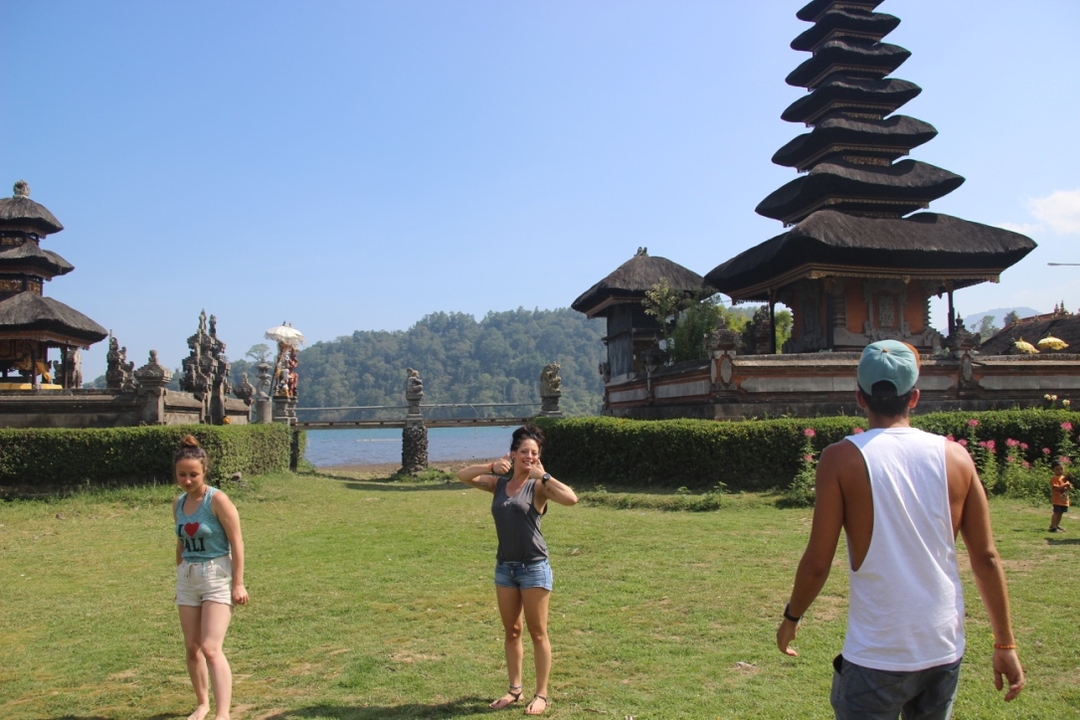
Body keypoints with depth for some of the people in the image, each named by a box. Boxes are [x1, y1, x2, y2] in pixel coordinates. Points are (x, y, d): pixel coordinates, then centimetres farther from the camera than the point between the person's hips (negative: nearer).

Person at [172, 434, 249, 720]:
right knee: (192, 647, 14)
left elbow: (237, 543, -14)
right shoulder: (178, 504, 5)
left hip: (217, 577, -7)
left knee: (211, 648, -13)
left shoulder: (217, 500, -15)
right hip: (187, 578, 7)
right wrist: (180, 576, 20)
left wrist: (238, 583, -15)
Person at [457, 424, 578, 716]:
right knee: (511, 631, 15)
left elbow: (571, 498, -26)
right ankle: (515, 689, 29)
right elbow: (463, 475, 2)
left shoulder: (538, 486, -10)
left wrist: (542, 475, -19)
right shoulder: (498, 483, 5)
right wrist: (491, 467, -11)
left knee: (537, 633, 5)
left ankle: (542, 694, 17)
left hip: (534, 567, -5)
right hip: (504, 566, 5)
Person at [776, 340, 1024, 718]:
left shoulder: (841, 459, -11)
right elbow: (986, 557, 2)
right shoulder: (955, 457, -2)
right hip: (945, 650, 4)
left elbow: (817, 562, -11)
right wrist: (1005, 644, 11)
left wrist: (791, 617, 6)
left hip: (876, 657, -4)